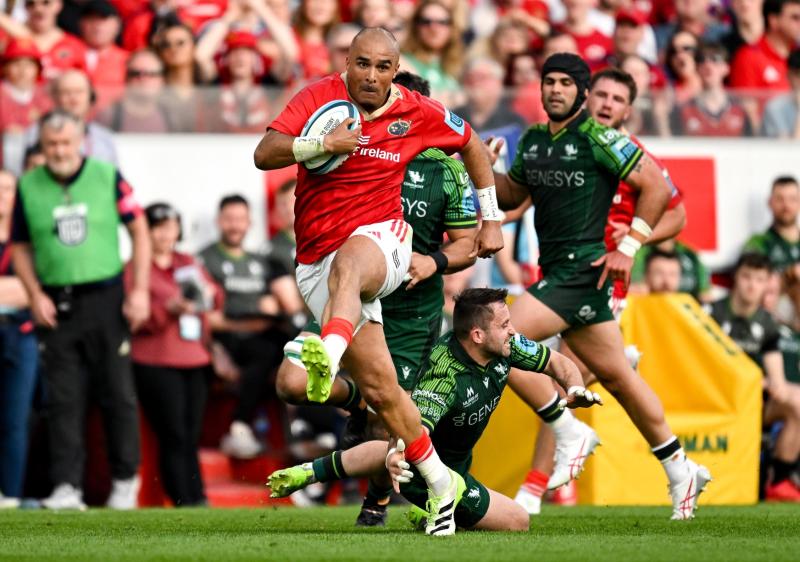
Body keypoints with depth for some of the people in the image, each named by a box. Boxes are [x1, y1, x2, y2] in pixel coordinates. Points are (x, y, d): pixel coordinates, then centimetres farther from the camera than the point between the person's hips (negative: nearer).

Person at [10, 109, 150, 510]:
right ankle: (67, 487, -1)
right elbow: (20, 247, 10)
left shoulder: (107, 176, -1)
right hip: (56, 304, 1)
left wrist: (140, 290, -2)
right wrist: (35, 295, -4)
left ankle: (125, 479, 14)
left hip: (105, 299, -1)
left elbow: (139, 231, 4)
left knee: (118, 394, 2)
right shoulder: (29, 187, 3)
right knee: (63, 400, -1)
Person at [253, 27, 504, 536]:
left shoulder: (418, 113, 3)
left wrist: (491, 219, 22)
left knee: (347, 264, -42)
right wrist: (320, 145, -27)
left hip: (381, 239, -2)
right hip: (318, 261, 2)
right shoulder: (320, 97, -1)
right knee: (379, 387, -3)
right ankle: (440, 484, 10)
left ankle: (328, 357, -71)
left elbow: (472, 145, 21)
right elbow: (263, 154, -10)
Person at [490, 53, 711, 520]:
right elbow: (512, 195, 25)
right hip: (556, 272, 8)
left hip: (583, 269, -8)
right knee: (614, 374, 14)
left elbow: (657, 186, -11)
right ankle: (681, 472, 23)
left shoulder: (598, 139, -11)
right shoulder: (533, 140, 12)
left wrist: (629, 248, -14)